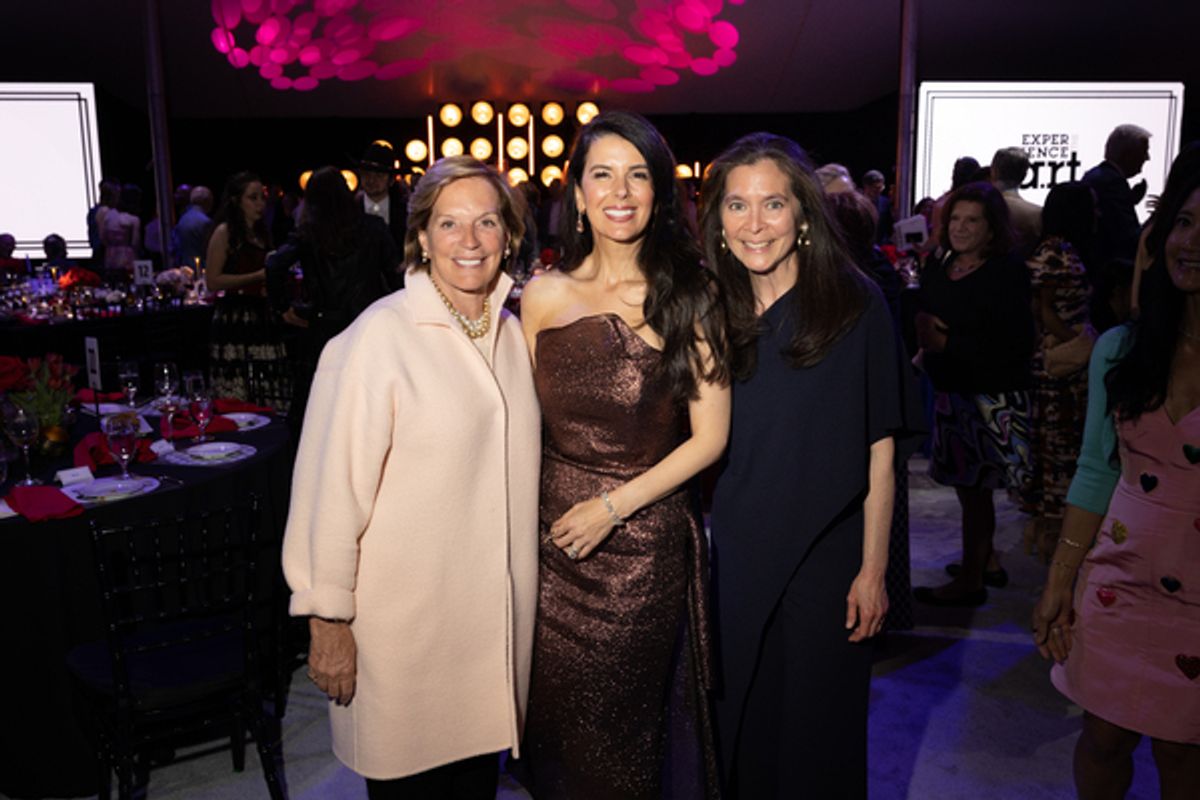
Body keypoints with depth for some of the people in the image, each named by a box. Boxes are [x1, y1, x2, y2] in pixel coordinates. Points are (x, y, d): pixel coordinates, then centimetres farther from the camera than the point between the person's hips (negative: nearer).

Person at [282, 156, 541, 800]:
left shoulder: (510, 331, 6)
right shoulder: (378, 337, -16)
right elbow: (334, 485, -15)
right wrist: (328, 619, -13)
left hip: (496, 615, 6)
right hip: (405, 622, -5)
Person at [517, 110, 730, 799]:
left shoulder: (690, 295, -6)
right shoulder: (543, 296, 1)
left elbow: (710, 437, -7)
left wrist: (614, 505, -13)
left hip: (647, 544, -2)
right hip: (553, 536, 2)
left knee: (623, 736, 13)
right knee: (556, 720, 16)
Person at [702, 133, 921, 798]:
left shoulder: (855, 305, -10)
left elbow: (878, 450, -9)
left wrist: (872, 570, -10)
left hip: (822, 557, -3)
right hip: (731, 558, 4)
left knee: (815, 732, 12)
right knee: (737, 722, 18)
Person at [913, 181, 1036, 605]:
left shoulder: (1008, 273, -11)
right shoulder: (938, 271, 10)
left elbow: (1012, 345, -18)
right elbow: (923, 327, 18)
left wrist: (947, 344, -16)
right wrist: (926, 344, -5)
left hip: (992, 399, -7)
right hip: (950, 391, 7)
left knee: (973, 486, -1)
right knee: (969, 484, 15)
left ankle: (970, 579, 12)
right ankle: (988, 560, 32)